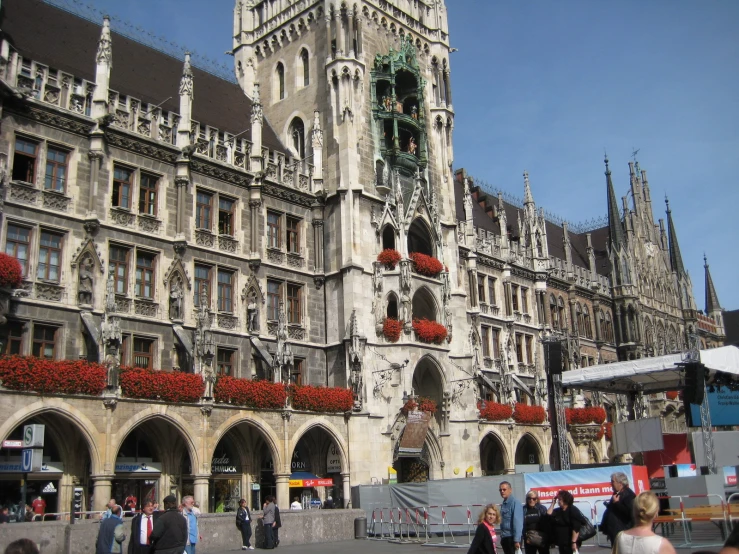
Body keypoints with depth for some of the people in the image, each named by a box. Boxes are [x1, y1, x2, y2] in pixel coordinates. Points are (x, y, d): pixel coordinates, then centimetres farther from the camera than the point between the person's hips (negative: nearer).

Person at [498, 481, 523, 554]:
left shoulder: (515, 503, -14)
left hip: (512, 538, -8)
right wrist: (502, 537, 15)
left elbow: (518, 522, -18)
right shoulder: (503, 504, 11)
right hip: (505, 537, 8)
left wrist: (517, 540, -20)